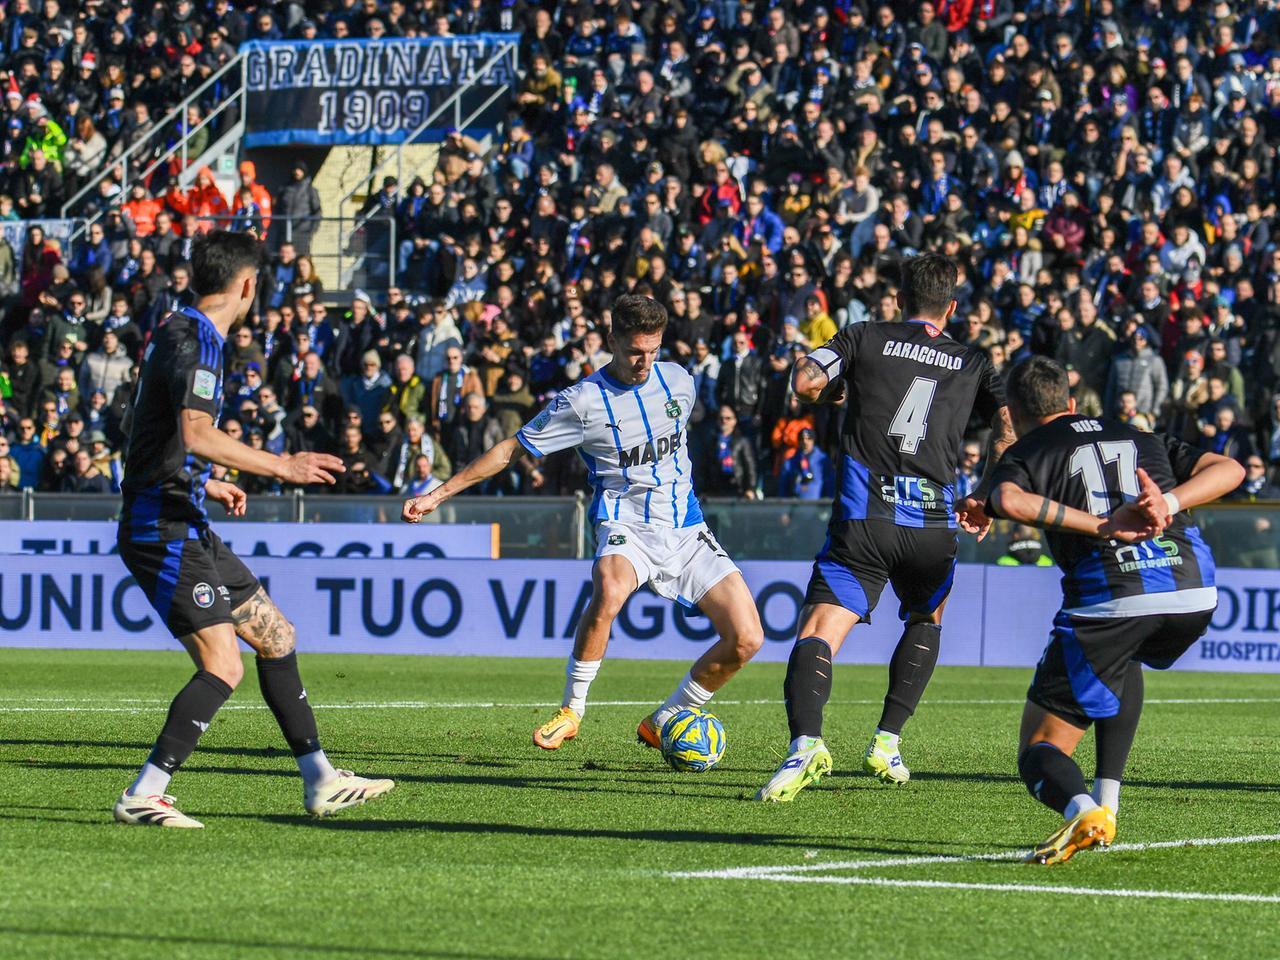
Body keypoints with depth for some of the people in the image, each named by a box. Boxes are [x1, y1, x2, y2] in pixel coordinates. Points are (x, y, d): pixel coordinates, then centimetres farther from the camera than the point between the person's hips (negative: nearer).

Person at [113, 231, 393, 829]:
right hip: (164, 527, -11)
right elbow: (195, 434, -29)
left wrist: (207, 485, 39)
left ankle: (320, 781, 19)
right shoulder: (195, 339, -15)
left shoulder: (179, 331, 16)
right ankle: (142, 797, -13)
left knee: (274, 636, 14)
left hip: (184, 526, 11)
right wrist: (282, 466, -25)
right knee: (223, 666, -15)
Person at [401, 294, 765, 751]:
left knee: (746, 639, -8)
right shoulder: (583, 401, -9)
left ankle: (663, 723, 11)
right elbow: (511, 450, -2)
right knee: (608, 592, -40)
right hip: (627, 524, -5)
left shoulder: (678, 381, 4)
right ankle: (571, 710, -20)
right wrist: (437, 495, -2)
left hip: (686, 527, 5)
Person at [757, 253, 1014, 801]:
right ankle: (887, 743, 23)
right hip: (933, 522, 2)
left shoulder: (865, 339, 11)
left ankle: (805, 742, -37)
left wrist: (840, 392, 21)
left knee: (818, 632, -10)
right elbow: (1009, 427, 3)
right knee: (926, 620, 31)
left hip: (863, 516, -2)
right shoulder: (972, 363, 15)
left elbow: (805, 382, -1)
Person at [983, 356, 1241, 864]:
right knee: (1124, 658, 40)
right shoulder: (1142, 440, 29)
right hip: (1195, 589, 5)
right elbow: (1229, 470, 16)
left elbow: (1010, 501, -10)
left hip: (1110, 597, -4)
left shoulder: (1025, 453, 15)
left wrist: (1103, 527, -10)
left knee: (1039, 752, 6)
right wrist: (1171, 503, 1)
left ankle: (1080, 808, -29)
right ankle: (1106, 809, 28)